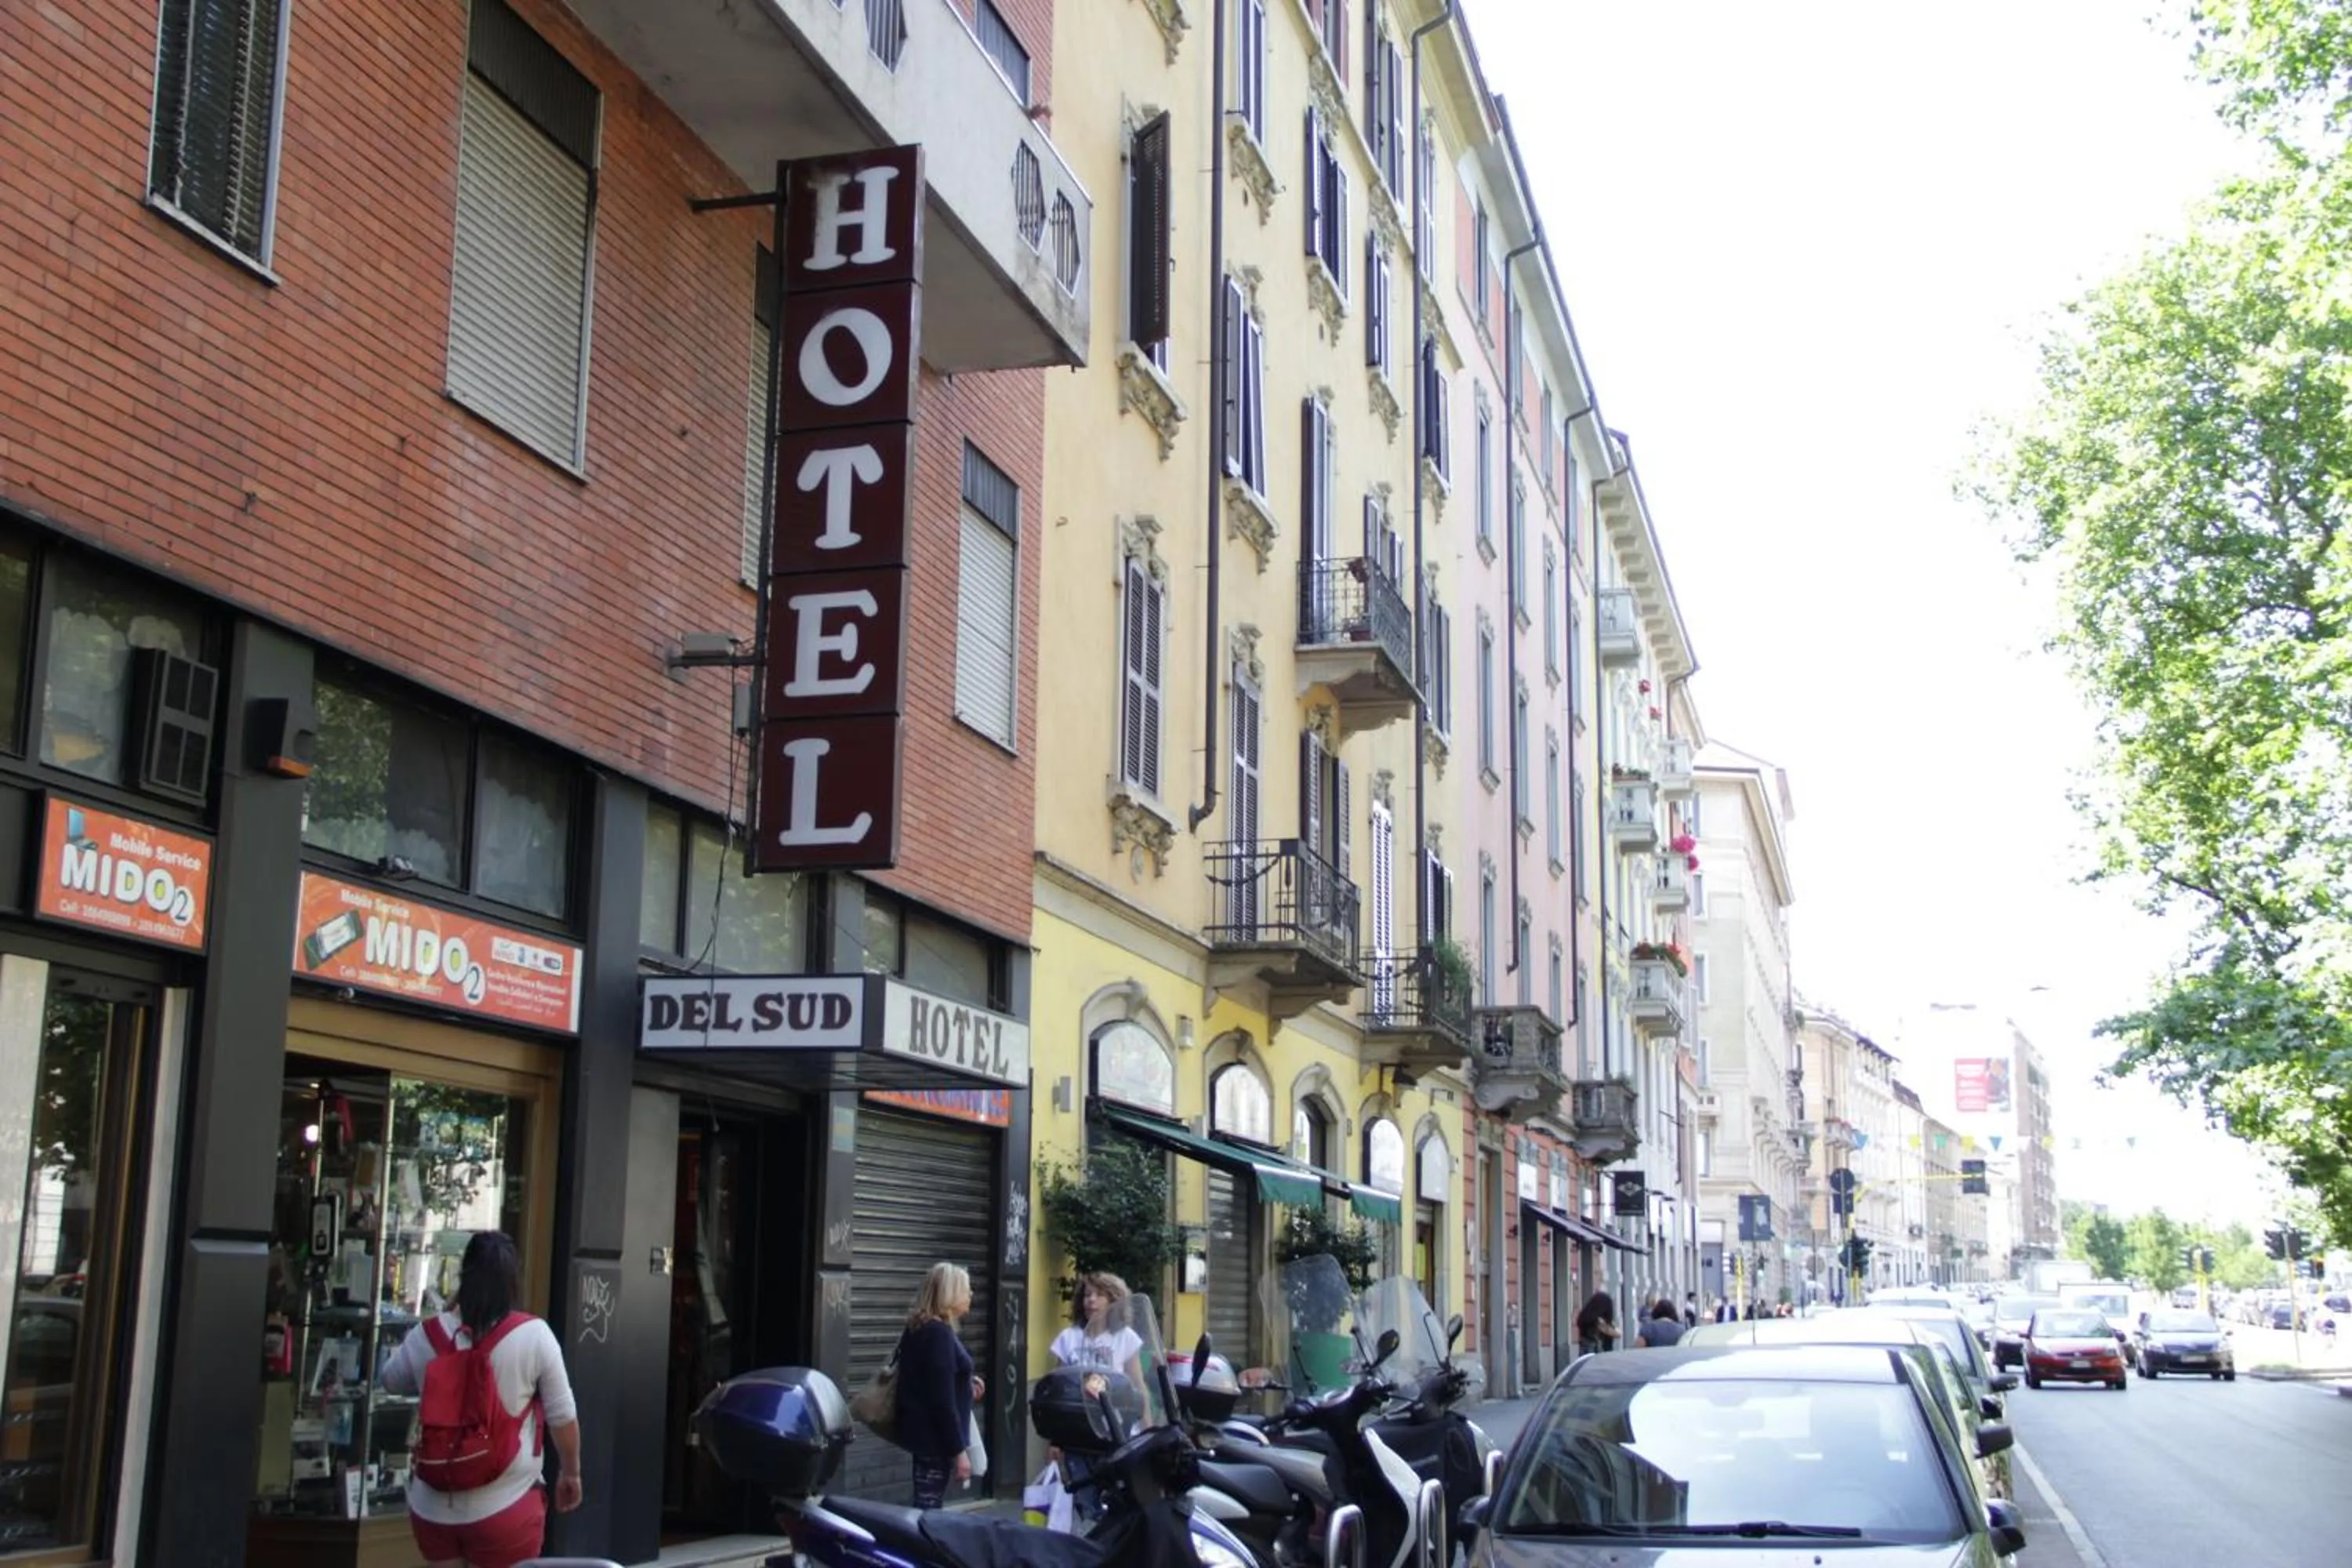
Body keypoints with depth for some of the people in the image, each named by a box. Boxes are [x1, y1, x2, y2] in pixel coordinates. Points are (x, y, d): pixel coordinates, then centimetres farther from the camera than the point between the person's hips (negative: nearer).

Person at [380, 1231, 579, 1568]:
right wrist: (571, 1472, 10)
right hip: (505, 1508, -3)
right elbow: (562, 1417, -6)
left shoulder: (426, 1334, -3)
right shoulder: (533, 1334, -12)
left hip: (434, 1506, 3)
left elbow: (391, 1382, 18)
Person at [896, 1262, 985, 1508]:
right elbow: (943, 1400, -22)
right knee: (929, 1509, -7)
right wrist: (959, 1450, -20)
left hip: (923, 1433, 10)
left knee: (926, 1507, 13)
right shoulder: (939, 1333, -18)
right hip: (935, 1437, -10)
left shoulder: (919, 1329, 12)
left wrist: (966, 1386, 15)